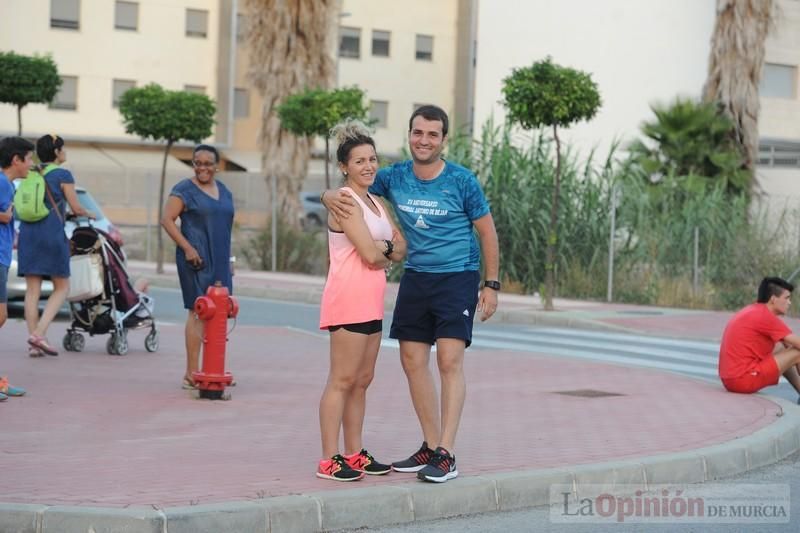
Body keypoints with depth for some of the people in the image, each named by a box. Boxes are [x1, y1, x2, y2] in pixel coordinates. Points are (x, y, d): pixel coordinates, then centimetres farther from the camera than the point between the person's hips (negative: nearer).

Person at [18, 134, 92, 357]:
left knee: (32, 290, 4)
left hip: (28, 232, 5)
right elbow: (76, 208, -2)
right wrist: (89, 214, 19)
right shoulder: (63, 175, -3)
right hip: (52, 233, -5)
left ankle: (34, 345, 0)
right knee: (62, 288, 5)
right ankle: (39, 333, -11)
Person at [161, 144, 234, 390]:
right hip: (196, 259, -7)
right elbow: (167, 219, -10)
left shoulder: (224, 191, 17)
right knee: (198, 313, -9)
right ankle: (192, 374, -8)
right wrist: (187, 248, -18)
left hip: (220, 261, 7)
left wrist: (229, 259, 20)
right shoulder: (185, 190, -4)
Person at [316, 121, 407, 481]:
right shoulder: (345, 201, -11)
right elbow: (371, 256, -17)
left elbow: (401, 249, 12)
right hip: (349, 298, -9)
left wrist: (382, 248, -8)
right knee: (342, 380, -8)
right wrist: (390, 251, 3)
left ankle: (354, 454, 18)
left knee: (362, 380, 11)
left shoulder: (374, 202, 18)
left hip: (370, 300, 9)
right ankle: (329, 461, -6)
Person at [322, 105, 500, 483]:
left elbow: (487, 231, -1)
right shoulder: (395, 177, 1)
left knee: (449, 360, -14)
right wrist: (331, 198, -17)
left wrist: (491, 285, -3)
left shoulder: (462, 181, -9)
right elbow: (348, 190, 8)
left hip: (457, 278, -5)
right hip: (415, 278, 5)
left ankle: (446, 455, -15)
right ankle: (431, 447, 18)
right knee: (413, 361, 6)